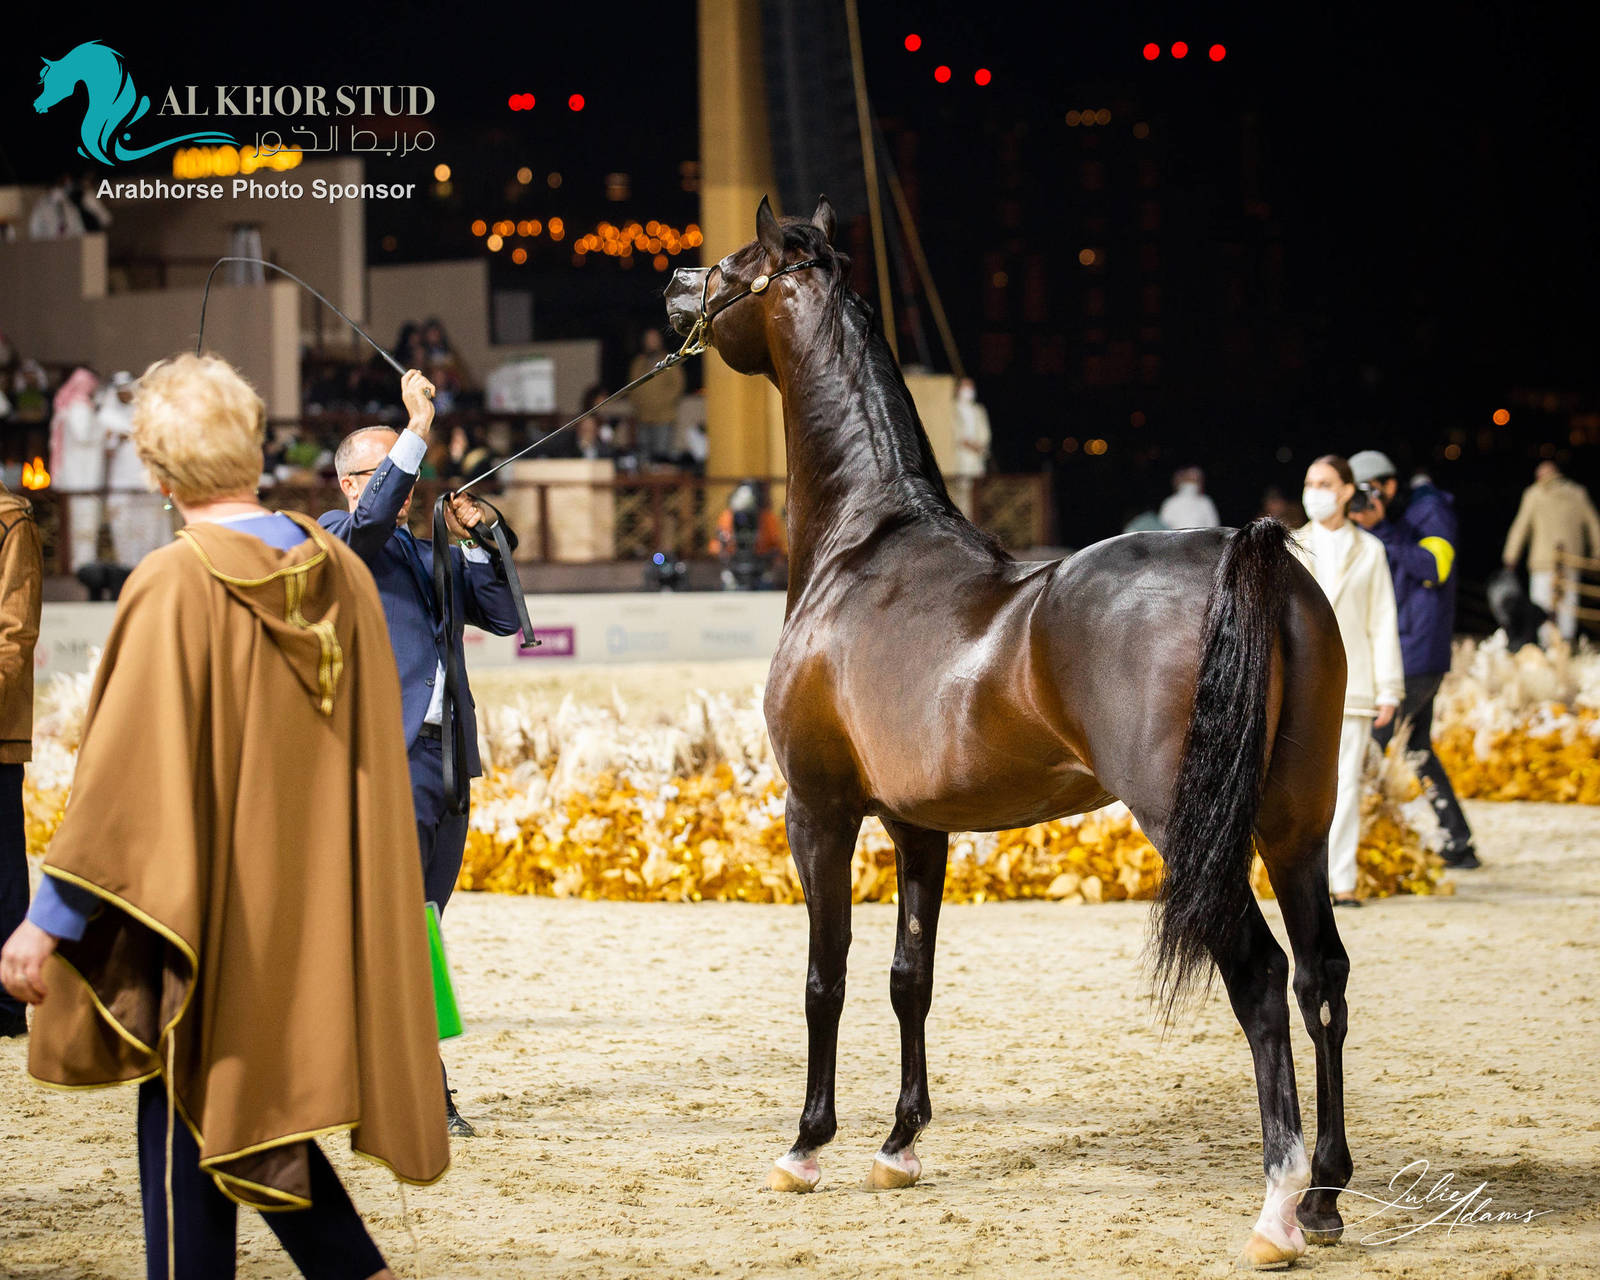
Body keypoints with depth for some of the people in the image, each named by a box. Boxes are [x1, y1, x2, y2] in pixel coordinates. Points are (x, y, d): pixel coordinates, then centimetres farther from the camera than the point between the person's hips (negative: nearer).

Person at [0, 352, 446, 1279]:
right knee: (259, 1105, 20)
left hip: (208, 911, -6)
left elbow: (123, 770, -17)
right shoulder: (344, 575, 0)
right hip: (317, 912, 6)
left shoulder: (175, 586, -17)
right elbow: (380, 757, 8)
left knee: (189, 1125, 5)